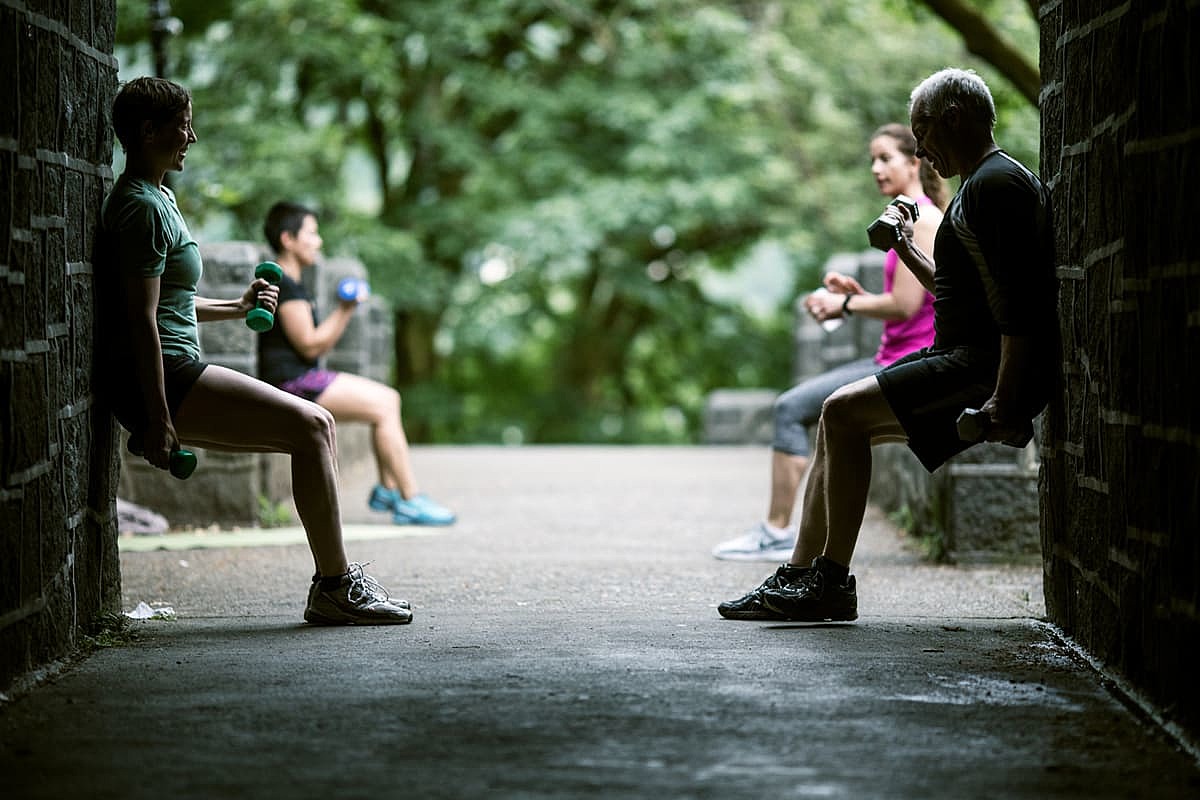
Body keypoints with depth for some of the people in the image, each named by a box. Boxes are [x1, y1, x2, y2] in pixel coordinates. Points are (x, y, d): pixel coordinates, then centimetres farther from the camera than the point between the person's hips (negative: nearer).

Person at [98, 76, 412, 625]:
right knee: (310, 426, -15)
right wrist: (158, 419, -23)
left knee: (315, 427, 11)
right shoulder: (143, 207, -13)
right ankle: (335, 589, -11)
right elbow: (142, 319, -19)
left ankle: (335, 582, 10)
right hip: (162, 378, -11)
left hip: (172, 378, 11)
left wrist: (237, 307, 18)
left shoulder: (155, 198, 21)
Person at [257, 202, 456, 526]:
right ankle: (410, 501, -12)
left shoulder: (293, 284, 21)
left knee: (388, 398, 9)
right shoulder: (283, 286, -14)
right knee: (383, 406, -13)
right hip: (290, 381, -11)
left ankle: (388, 488, 9)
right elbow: (309, 345, -18)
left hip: (304, 378, 11)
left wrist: (346, 310, 9)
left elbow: (319, 345, 20)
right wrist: (345, 310, -13)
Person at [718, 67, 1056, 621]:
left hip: (989, 367, -11)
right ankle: (797, 576, 7)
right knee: (836, 423, 8)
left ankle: (833, 581, -15)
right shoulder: (981, 183, 22)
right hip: (964, 361, 11)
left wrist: (1004, 400, -29)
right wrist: (909, 252, 22)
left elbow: (1018, 303, -23)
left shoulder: (996, 184, -13)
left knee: (843, 412, -19)